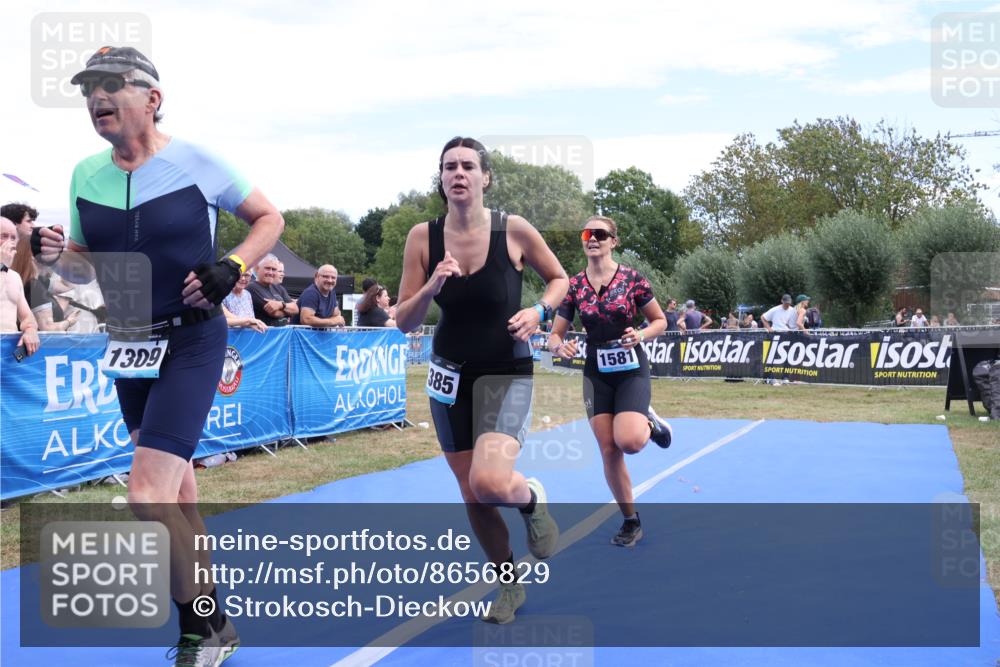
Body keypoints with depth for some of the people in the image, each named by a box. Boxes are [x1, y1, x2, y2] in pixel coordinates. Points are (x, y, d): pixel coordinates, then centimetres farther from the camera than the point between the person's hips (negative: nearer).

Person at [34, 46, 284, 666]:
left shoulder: (195, 163, -10)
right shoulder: (86, 174, 3)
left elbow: (269, 217, 1)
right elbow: (85, 262, 14)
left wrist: (231, 268, -15)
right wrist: (56, 255, -8)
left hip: (192, 343, -6)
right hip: (128, 344, 6)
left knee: (149, 495, -16)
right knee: (175, 489, 15)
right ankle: (208, 607, 33)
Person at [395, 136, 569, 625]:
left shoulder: (514, 230, -12)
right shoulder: (423, 237, -6)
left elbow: (559, 279, 5)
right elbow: (403, 322, -5)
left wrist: (538, 311, -15)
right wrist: (433, 285, -23)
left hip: (507, 373, -3)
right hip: (451, 374, 3)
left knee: (489, 482, -24)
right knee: (471, 495, 10)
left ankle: (532, 499, 13)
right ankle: (509, 584, 34)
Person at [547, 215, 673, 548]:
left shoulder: (632, 278, -7)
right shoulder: (574, 285, 0)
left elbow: (660, 321, 2)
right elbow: (555, 334, 4)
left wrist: (641, 335, -18)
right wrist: (560, 346, -19)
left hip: (632, 370, -3)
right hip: (596, 374, 3)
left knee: (628, 442, -23)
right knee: (609, 451, 2)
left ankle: (650, 424, 14)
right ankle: (631, 522, 19)